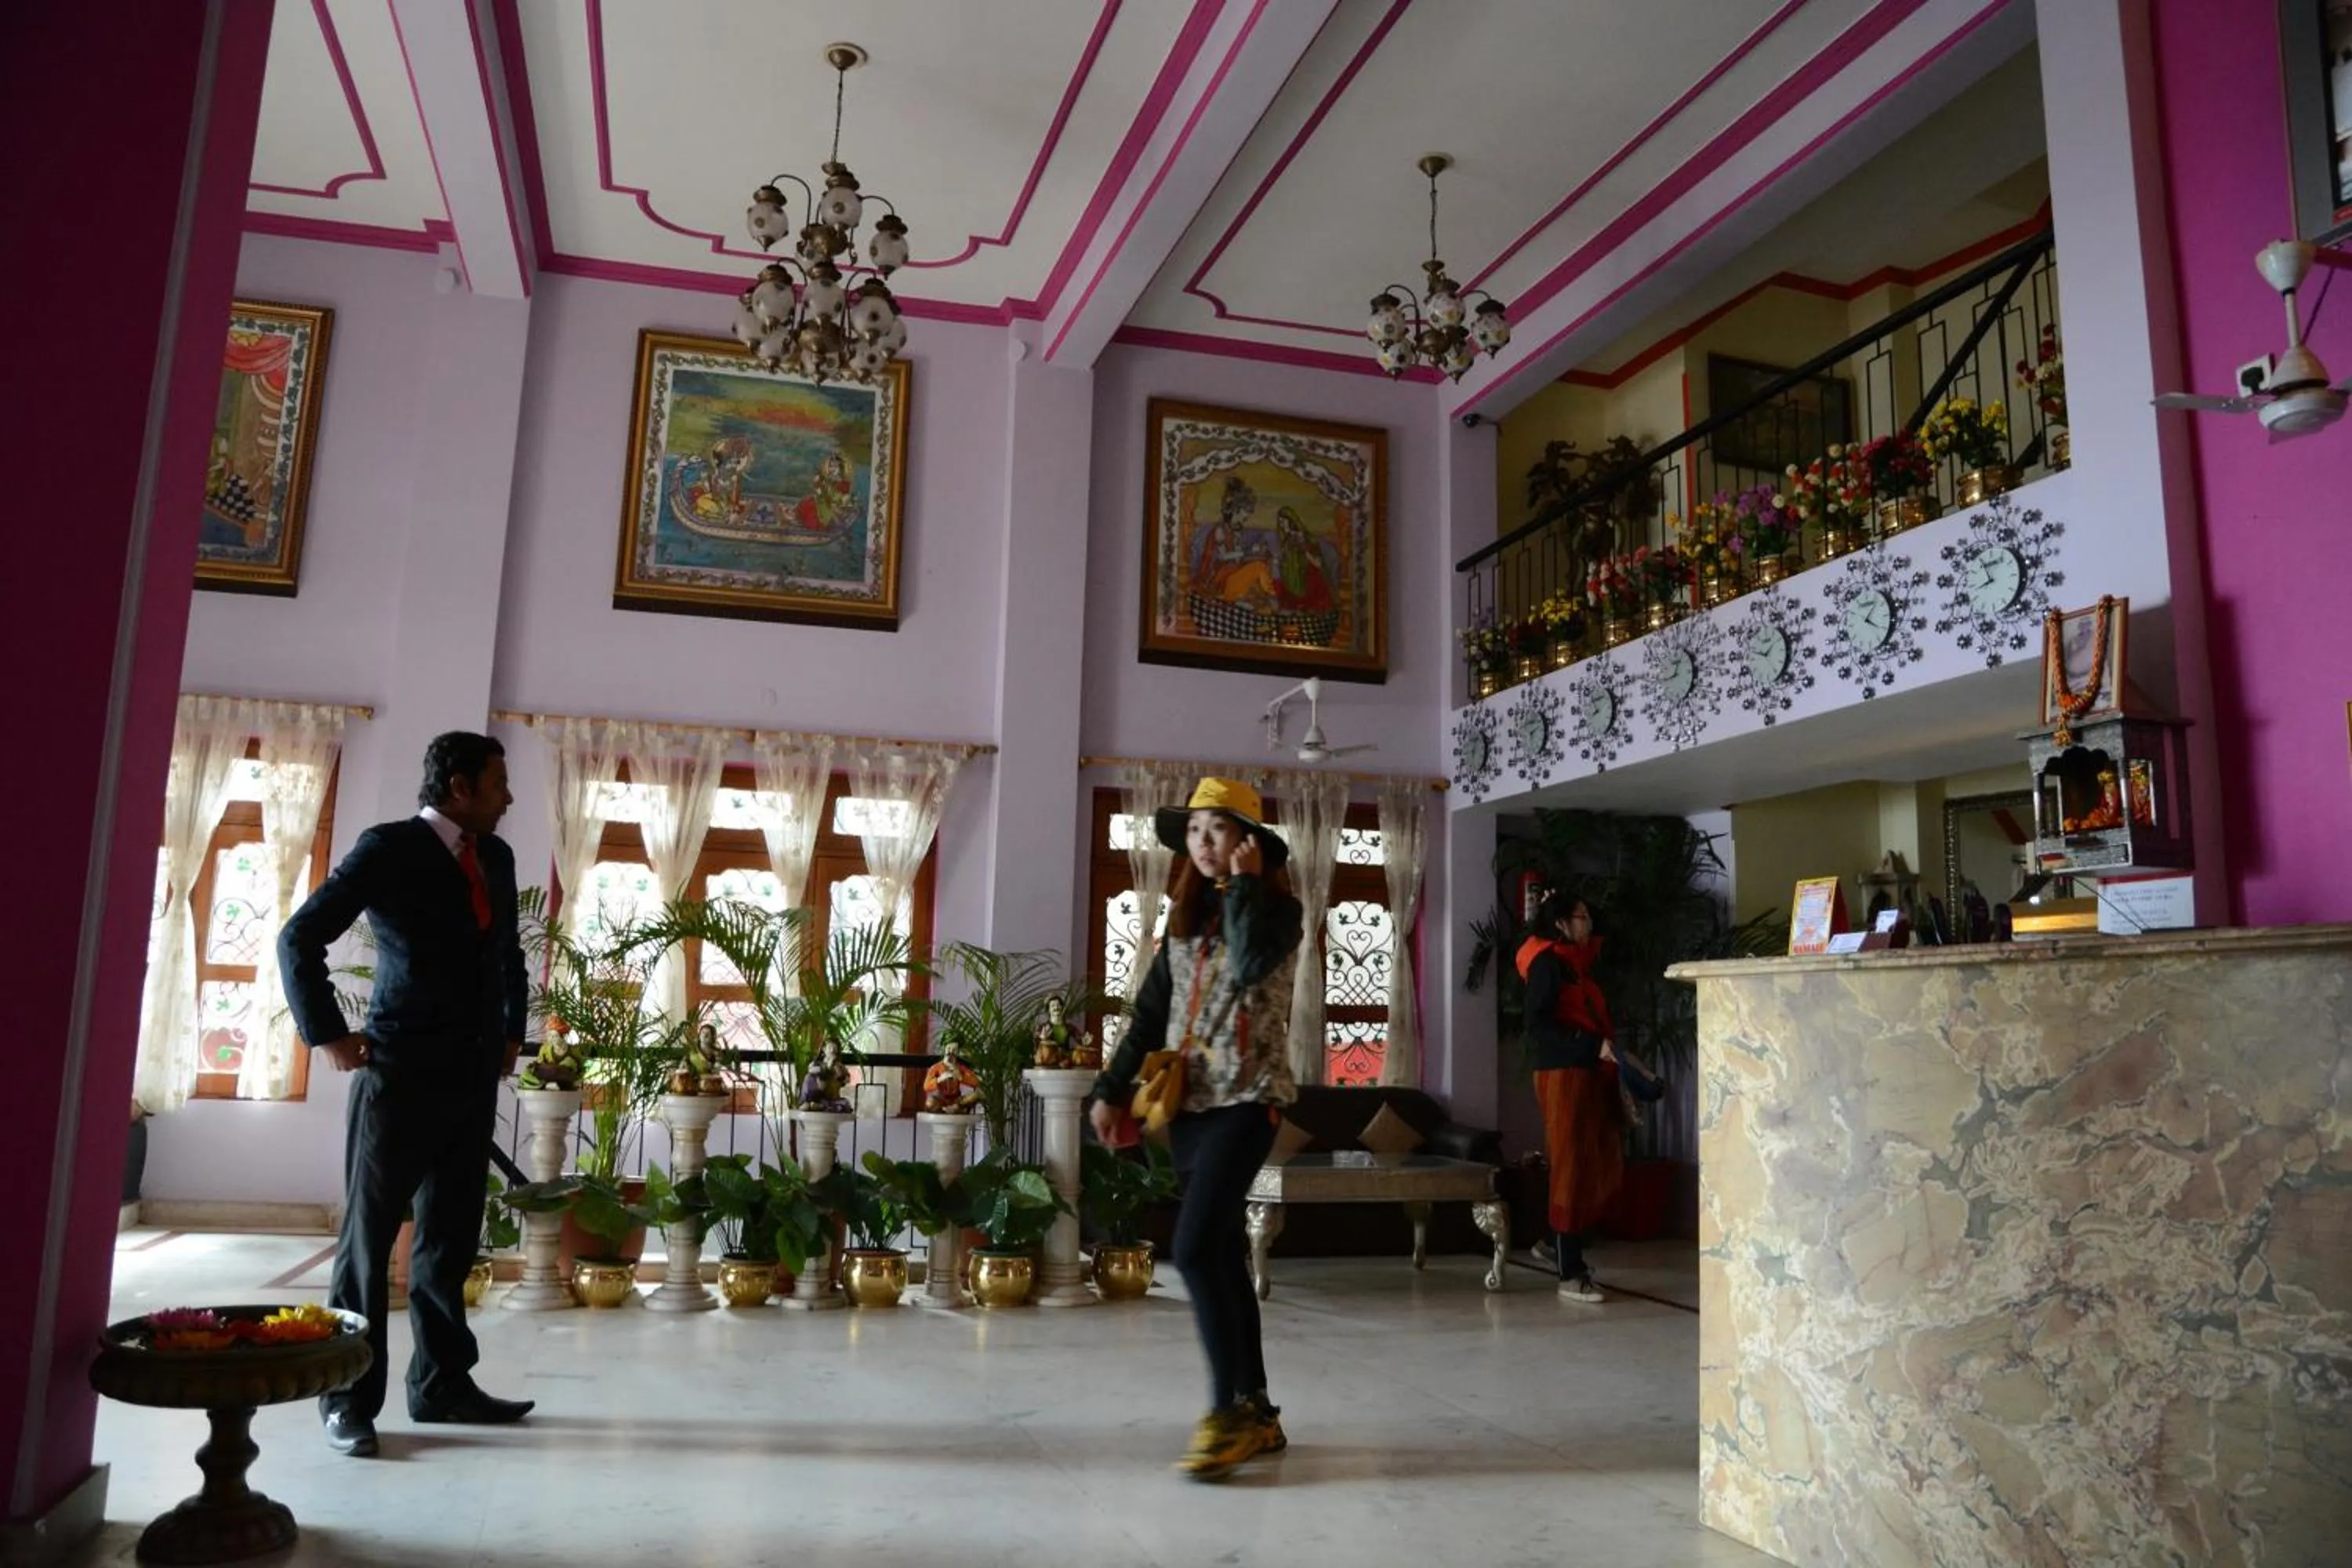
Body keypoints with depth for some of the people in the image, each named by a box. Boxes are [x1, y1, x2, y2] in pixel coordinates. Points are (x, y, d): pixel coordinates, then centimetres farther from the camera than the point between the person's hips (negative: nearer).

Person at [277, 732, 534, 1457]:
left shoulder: (496, 857, 11)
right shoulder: (388, 848, -8)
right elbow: (300, 938, -9)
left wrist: (511, 1032, 18)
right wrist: (329, 1036, -10)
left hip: (474, 1079, 6)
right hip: (400, 1075, -6)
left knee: (451, 1239, 11)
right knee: (368, 1235, 2)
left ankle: (442, 1385, 20)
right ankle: (350, 1398, 10)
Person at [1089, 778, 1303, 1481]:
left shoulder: (1276, 906, -4)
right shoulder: (1186, 918, 14)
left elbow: (1252, 964, -26)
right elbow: (1150, 1014, 13)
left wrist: (1243, 885, -14)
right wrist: (1112, 1090, 8)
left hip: (1246, 1100, -7)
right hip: (1189, 1102, 7)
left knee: (1196, 1250, -15)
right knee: (1223, 1255, 9)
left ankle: (1229, 1410, -5)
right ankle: (1256, 1413, 18)